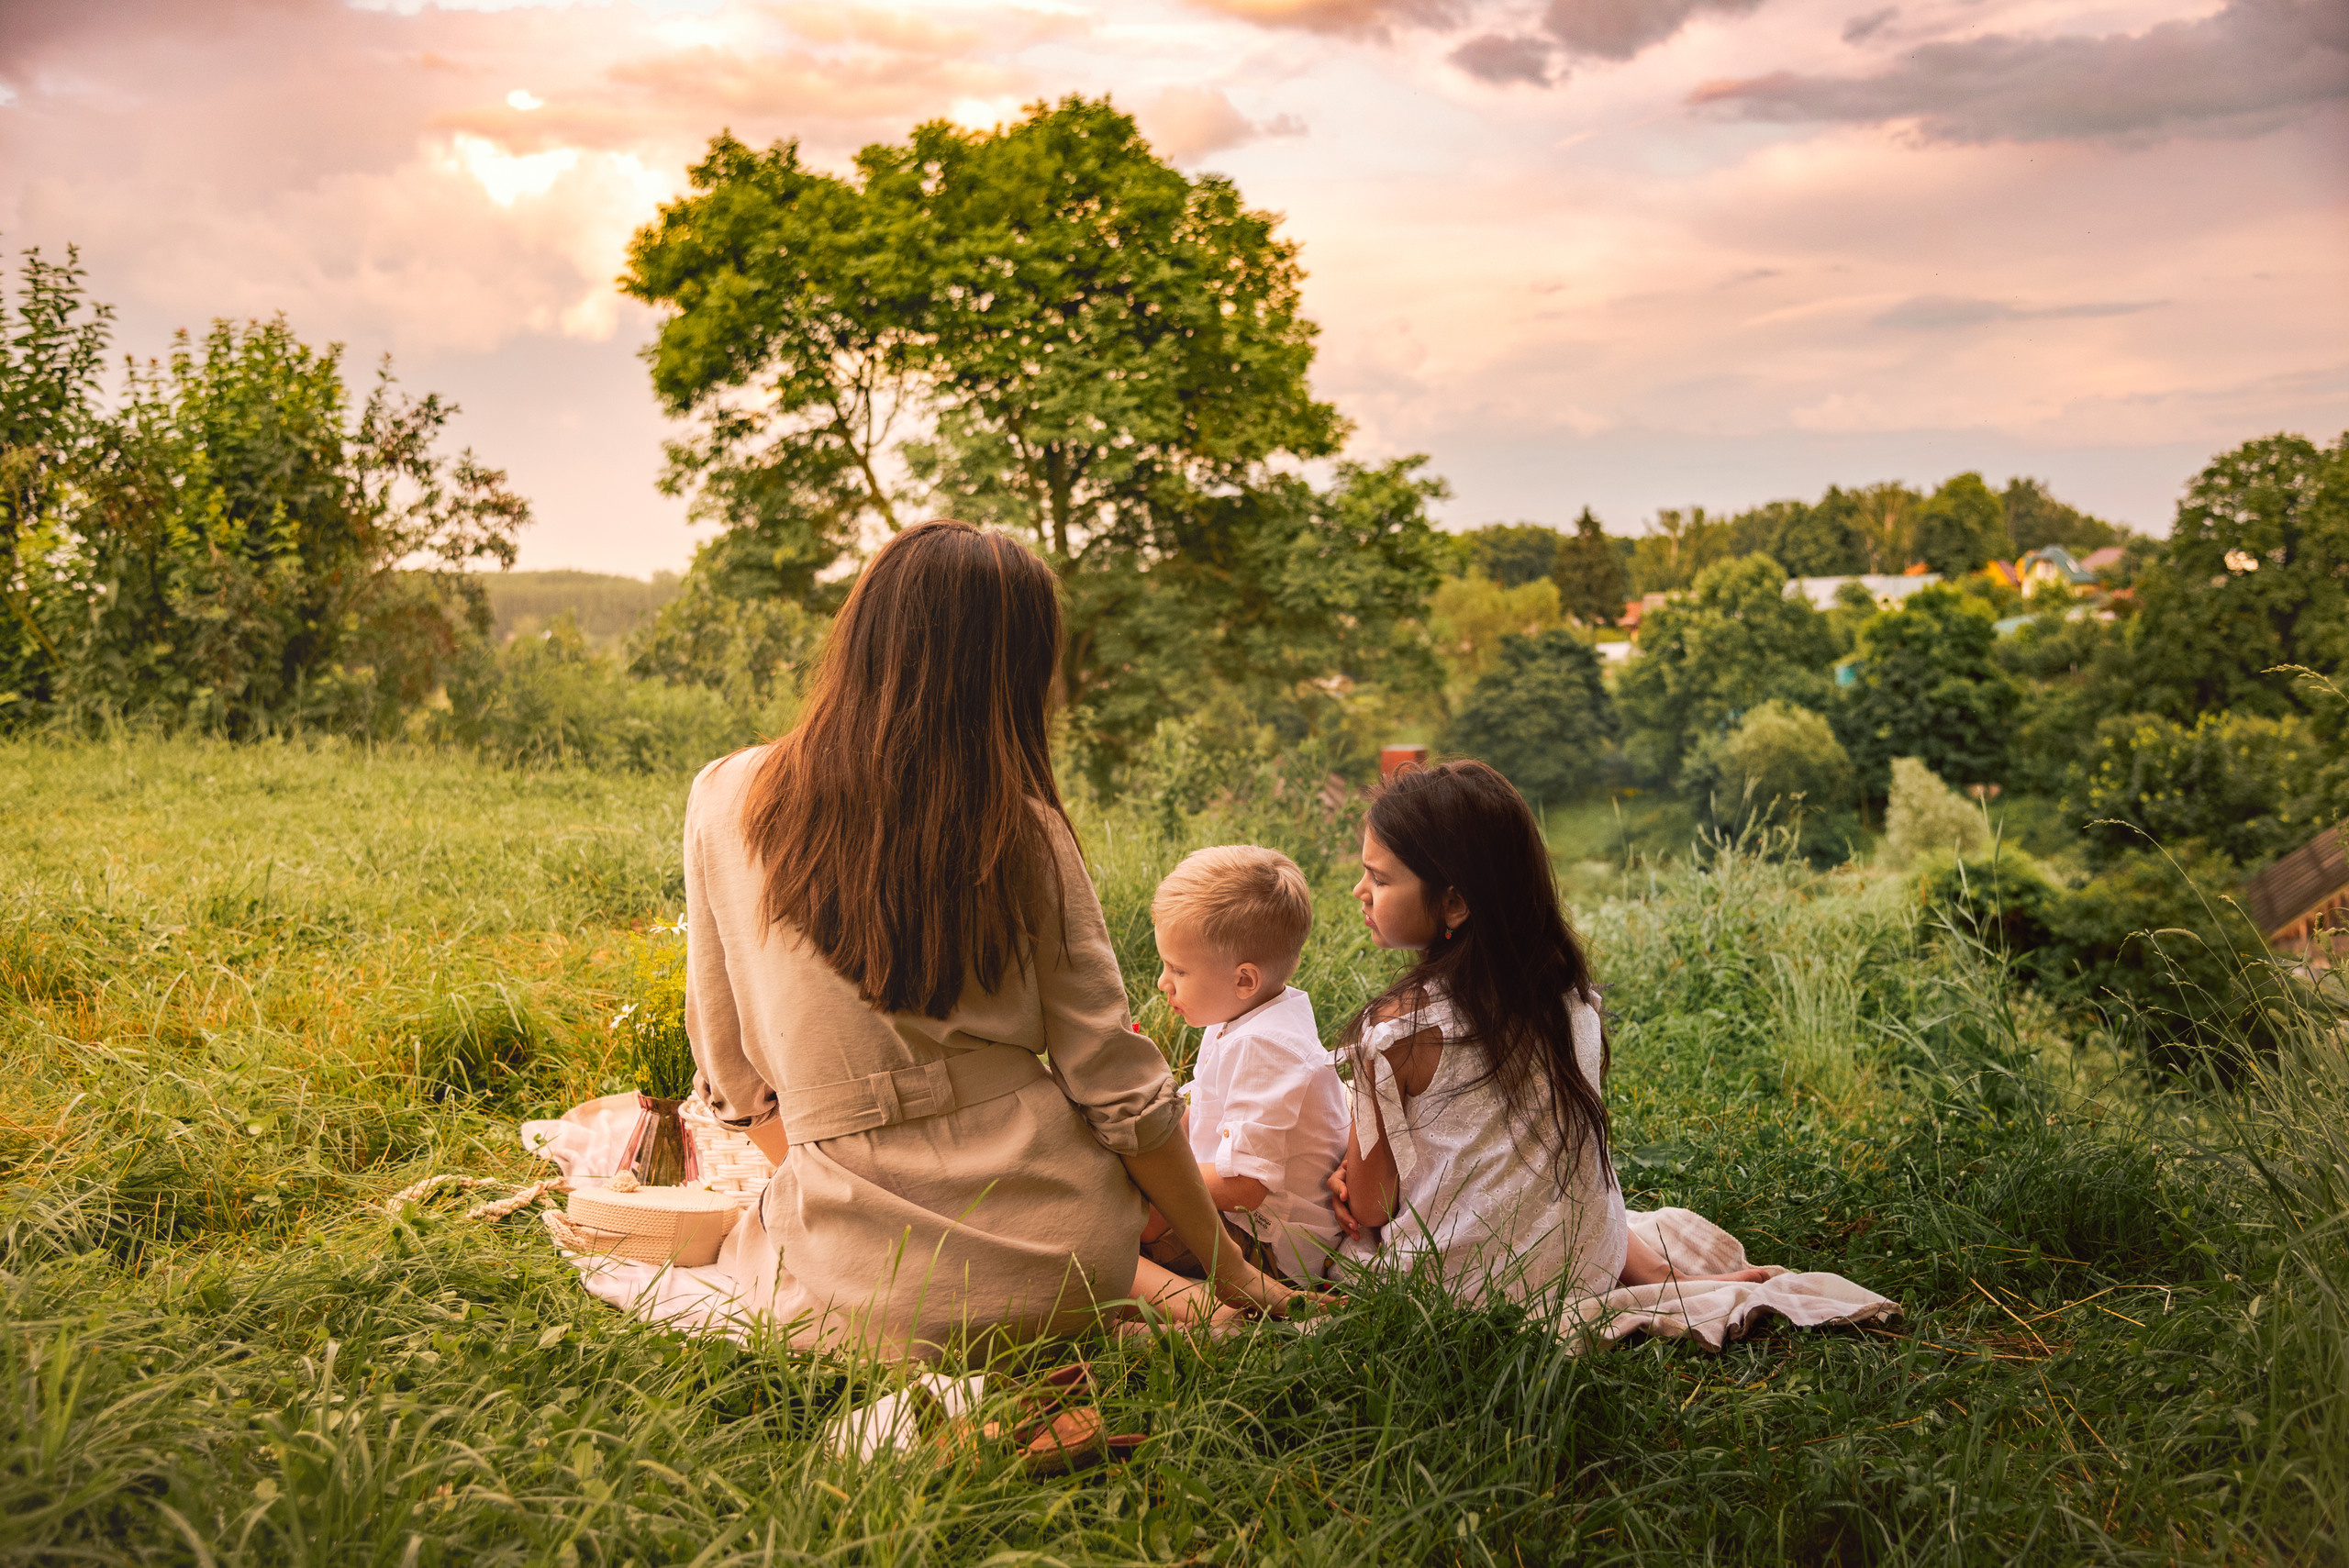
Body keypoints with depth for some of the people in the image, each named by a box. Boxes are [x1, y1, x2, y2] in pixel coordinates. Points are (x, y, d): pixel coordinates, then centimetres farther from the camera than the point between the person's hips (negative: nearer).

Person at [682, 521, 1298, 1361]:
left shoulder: (727, 802, -4)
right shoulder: (1020, 828, -7)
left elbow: (735, 1079, 4)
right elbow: (1119, 1087, -4)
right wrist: (1227, 1267, 9)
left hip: (880, 1295, -3)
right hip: (1062, 1252, 3)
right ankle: (1136, 1293, 13)